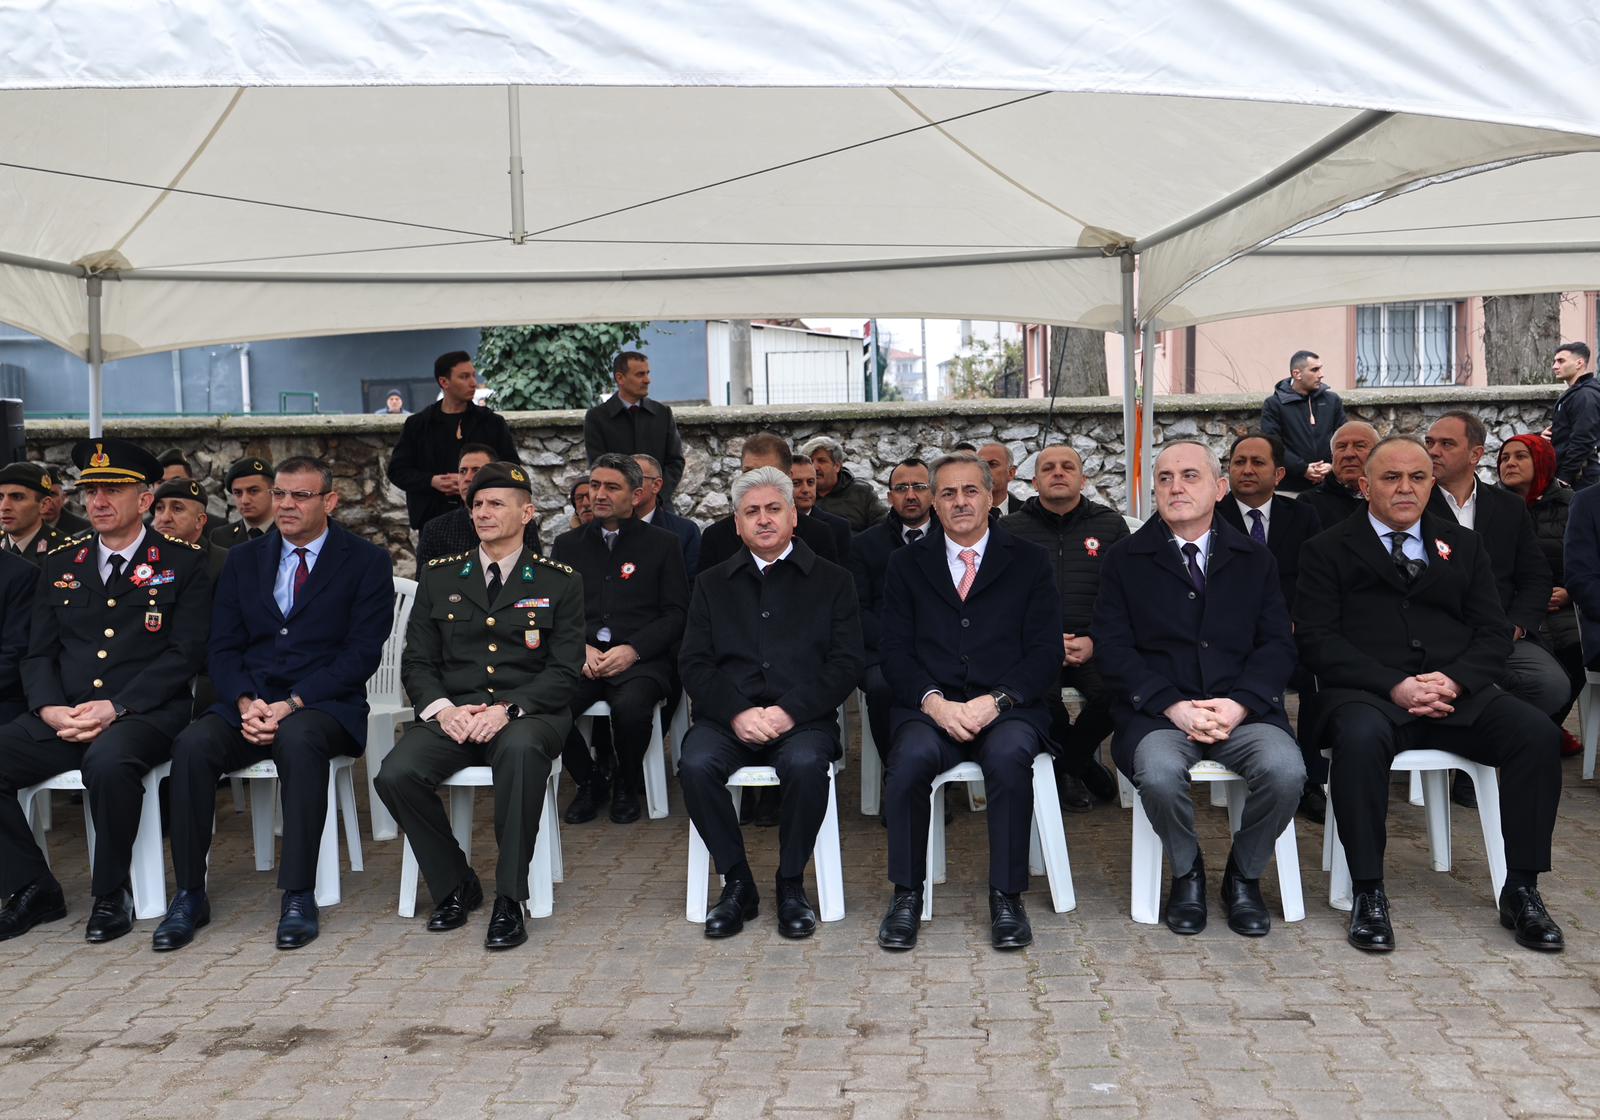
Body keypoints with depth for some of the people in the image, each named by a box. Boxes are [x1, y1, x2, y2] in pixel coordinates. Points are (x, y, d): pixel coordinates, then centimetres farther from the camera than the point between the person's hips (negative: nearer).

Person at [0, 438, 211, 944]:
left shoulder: (182, 563, 4)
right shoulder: (61, 563, 17)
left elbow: (185, 654, -5)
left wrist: (115, 708, -15)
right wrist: (51, 708, -7)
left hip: (145, 715, -5)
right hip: (62, 716, 5)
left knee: (108, 761, -36)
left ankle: (112, 893, -14)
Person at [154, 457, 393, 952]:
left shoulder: (366, 562, 2)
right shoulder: (243, 560, 15)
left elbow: (361, 652, -6)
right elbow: (222, 649, 10)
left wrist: (292, 704, -17)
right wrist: (246, 702, -11)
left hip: (323, 706, -3)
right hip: (247, 703, 4)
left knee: (299, 739, -37)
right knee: (192, 744, -27)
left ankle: (299, 896, -28)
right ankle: (189, 896, -14)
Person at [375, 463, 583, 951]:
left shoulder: (559, 582, 7)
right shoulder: (439, 577, 15)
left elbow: (563, 672, 0)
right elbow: (416, 662, 11)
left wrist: (507, 709, -17)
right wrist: (442, 708, -10)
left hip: (527, 714, -3)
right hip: (451, 715, 3)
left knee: (520, 749, -39)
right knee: (396, 774, -26)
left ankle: (509, 901, -25)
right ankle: (454, 887, -1)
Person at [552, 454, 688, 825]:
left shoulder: (662, 544, 11)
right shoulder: (567, 544, 19)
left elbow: (676, 613, 4)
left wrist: (633, 649, -11)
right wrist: (579, 648, -7)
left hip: (641, 658, -2)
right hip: (580, 658, 2)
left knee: (631, 707, -35)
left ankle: (626, 786, -1)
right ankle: (590, 780, 1)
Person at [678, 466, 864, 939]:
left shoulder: (832, 581, 12)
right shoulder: (712, 584, 18)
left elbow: (847, 662, 1)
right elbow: (693, 664, 8)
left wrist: (788, 711, -13)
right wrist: (737, 712, -11)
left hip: (801, 718, -2)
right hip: (726, 716, 2)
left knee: (805, 764, -34)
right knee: (696, 764, -29)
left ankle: (791, 884, -11)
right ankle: (737, 883, -10)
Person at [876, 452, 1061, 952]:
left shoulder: (1029, 562, 13)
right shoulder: (907, 564, 16)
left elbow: (1045, 651, 3)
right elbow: (894, 649, 6)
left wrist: (995, 701, -13)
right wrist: (935, 702, -12)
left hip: (1007, 709, -1)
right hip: (929, 708, 1)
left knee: (1009, 754, -34)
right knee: (911, 755, -32)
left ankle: (1006, 895, -19)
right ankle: (907, 894, -16)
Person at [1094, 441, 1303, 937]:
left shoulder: (1255, 560, 15)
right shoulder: (1125, 560, 9)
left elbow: (1277, 645, 6)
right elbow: (1114, 649, -1)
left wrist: (1239, 704, -13)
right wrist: (1175, 707, -15)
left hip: (1241, 709, 2)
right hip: (1156, 711, -1)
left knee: (1285, 770, -29)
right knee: (1159, 774, -34)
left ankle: (1243, 876, 1)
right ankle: (1187, 873, -1)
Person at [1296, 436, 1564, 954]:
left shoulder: (1463, 545, 20)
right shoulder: (1328, 549, 9)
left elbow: (1494, 633, 12)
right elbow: (1317, 638, -3)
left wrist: (1454, 679, -10)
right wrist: (1394, 686, -16)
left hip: (1458, 692, 4)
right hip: (1366, 693, -3)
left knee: (1537, 732, -24)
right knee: (1360, 736, -37)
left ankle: (1521, 890, -11)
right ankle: (1368, 892, -24)